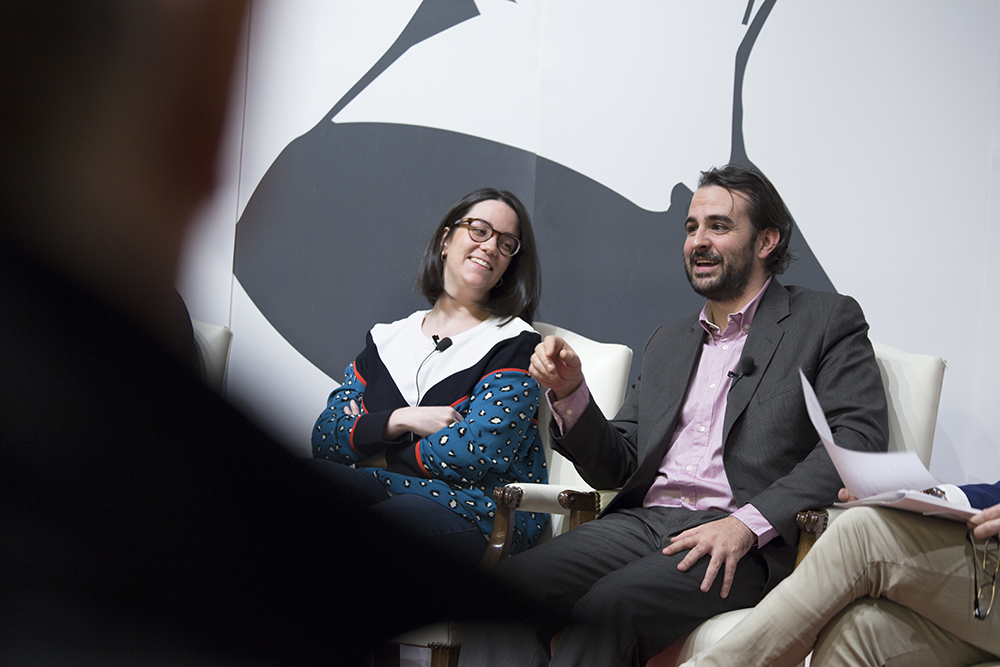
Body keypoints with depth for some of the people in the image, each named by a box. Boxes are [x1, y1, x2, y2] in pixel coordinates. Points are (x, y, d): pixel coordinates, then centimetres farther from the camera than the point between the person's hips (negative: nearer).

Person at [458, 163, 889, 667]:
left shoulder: (827, 321, 9)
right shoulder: (668, 343, 26)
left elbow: (859, 439, -6)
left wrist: (748, 522, -18)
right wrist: (570, 393, 3)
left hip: (745, 545, -5)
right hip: (642, 521, 6)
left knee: (608, 605, -34)